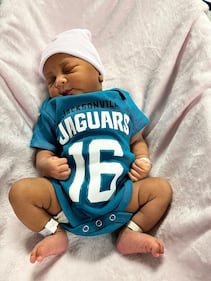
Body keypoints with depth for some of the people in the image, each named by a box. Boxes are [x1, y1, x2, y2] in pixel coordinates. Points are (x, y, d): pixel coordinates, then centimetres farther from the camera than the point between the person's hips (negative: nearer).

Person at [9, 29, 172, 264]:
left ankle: (130, 233, -1)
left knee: (162, 188, -11)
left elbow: (137, 140, 18)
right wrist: (47, 164, -12)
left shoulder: (121, 100, 17)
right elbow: (43, 154, 11)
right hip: (67, 193, 0)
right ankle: (55, 234, 2)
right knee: (20, 191, -16)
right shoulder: (53, 108, 15)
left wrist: (143, 160, -2)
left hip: (120, 192, 1)